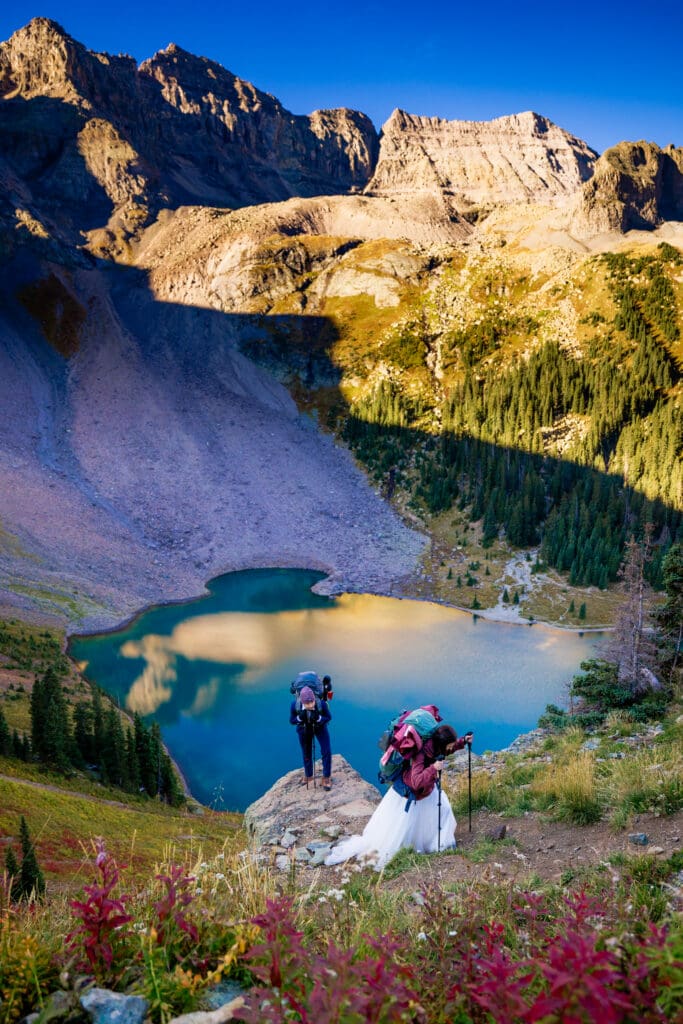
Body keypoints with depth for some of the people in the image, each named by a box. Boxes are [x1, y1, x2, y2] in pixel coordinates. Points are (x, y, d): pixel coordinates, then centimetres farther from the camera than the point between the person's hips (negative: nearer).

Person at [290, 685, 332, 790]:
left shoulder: (321, 703, -40)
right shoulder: (295, 705, -38)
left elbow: (328, 717, -21)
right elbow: (292, 720, -19)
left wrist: (318, 718, -42)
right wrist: (300, 717, -41)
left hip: (320, 726, -1)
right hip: (304, 728, 1)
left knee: (326, 751, -6)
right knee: (306, 754, 18)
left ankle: (326, 778, 17)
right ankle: (308, 775, 44)